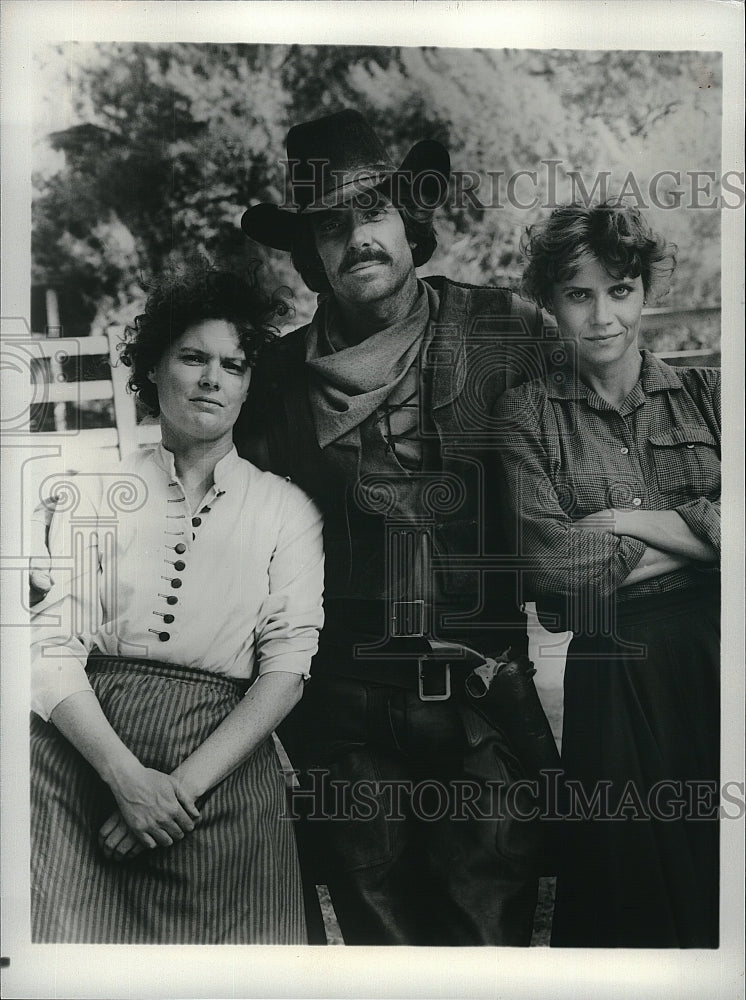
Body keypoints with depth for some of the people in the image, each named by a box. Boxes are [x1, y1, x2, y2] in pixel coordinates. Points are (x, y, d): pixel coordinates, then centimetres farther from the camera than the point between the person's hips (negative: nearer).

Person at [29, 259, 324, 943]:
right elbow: (53, 649, -2)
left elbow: (287, 667, -3)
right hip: (85, 755, 0)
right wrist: (127, 776, -15)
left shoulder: (287, 510, 6)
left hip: (223, 767, 0)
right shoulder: (96, 494, 7)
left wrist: (186, 783, -13)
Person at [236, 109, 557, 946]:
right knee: (380, 922, 14)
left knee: (494, 921, 7)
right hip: (345, 711, 2)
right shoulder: (280, 375, 4)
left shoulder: (509, 334, -1)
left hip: (486, 693, -1)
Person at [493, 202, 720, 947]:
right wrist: (697, 532, -7)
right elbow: (554, 560, -10)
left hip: (713, 662, 2)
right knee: (622, 895, 11)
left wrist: (625, 520, -9)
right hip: (609, 680, -1)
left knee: (713, 885, 13)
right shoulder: (528, 415, 3)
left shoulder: (705, 394, 8)